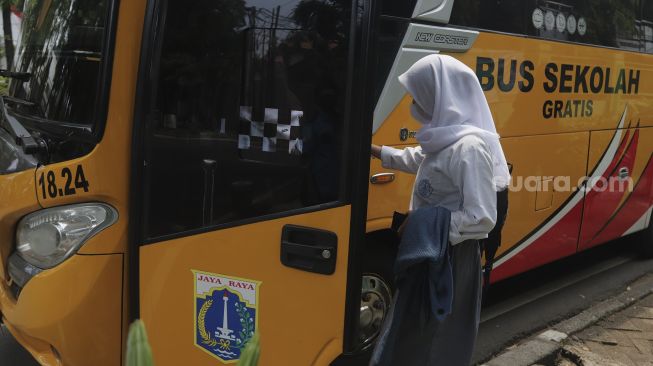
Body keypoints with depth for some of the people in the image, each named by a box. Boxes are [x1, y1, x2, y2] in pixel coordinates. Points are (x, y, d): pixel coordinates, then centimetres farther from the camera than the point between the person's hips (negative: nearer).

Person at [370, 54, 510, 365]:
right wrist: (375, 150, 27)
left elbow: (482, 219, -27)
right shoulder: (444, 137, 5)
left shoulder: (470, 147, -25)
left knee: (443, 335, 6)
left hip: (453, 256, -9)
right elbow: (418, 159, 28)